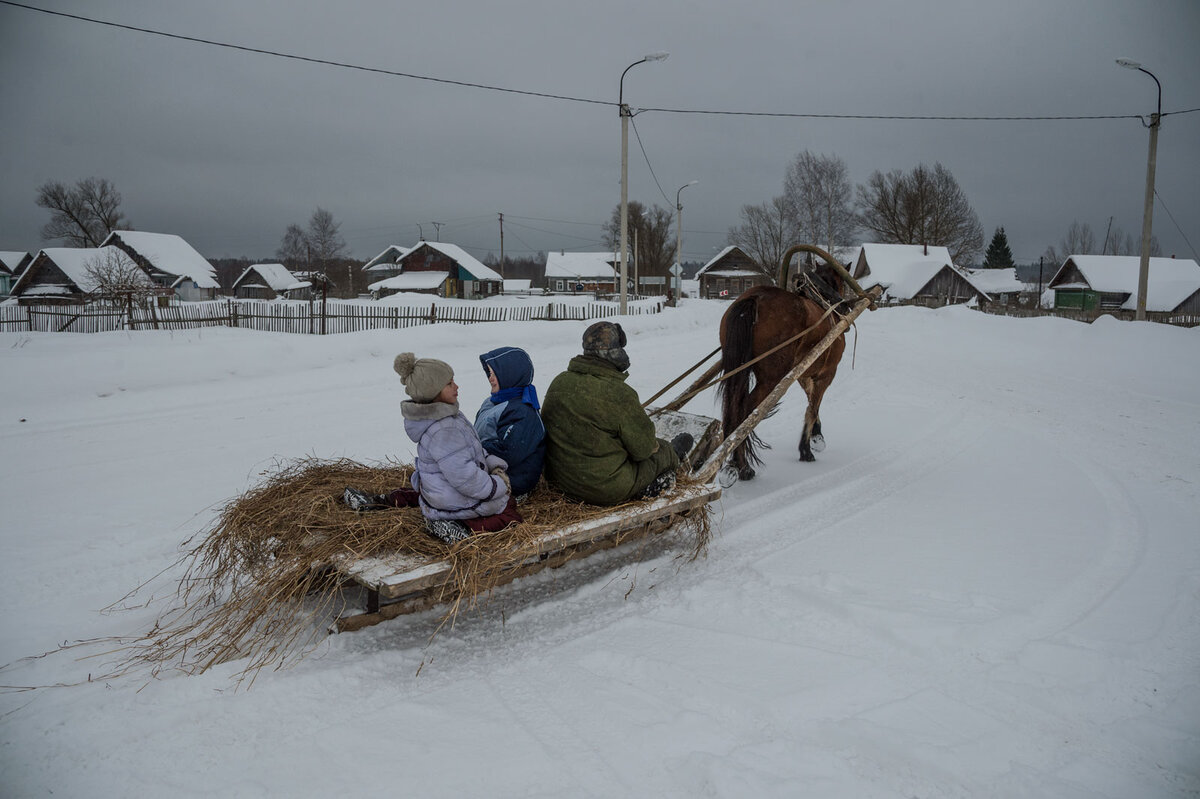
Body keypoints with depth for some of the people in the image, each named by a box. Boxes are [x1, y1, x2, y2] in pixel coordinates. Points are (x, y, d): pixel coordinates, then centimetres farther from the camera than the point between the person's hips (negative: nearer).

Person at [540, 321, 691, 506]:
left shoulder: (559, 382, -4)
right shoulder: (619, 394, -25)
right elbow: (642, 448, -16)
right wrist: (653, 445, 10)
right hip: (608, 489, -6)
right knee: (662, 450, 21)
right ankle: (673, 455, 52)